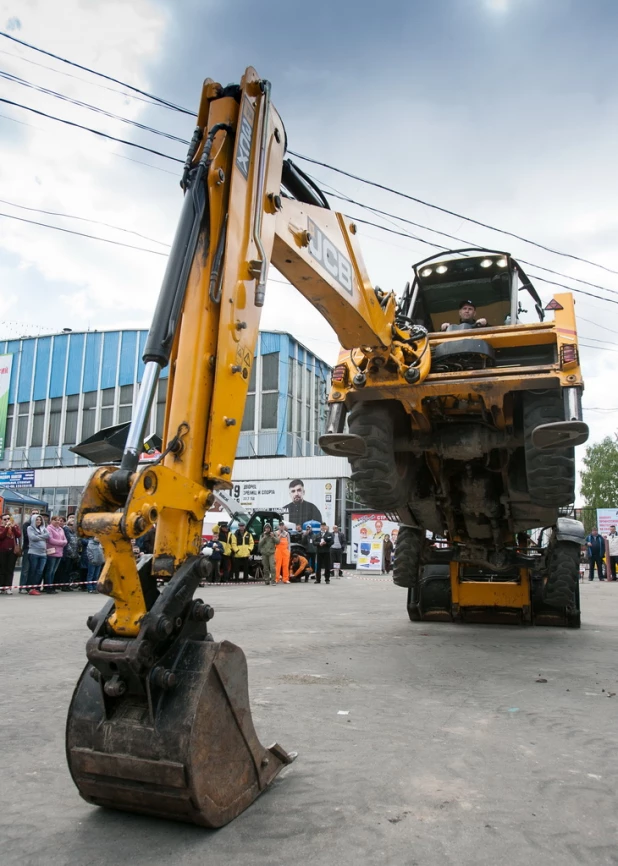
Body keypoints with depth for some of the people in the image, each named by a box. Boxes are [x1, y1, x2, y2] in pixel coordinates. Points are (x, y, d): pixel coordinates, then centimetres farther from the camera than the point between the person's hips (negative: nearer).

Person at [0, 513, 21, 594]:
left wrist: (13, 527, -16)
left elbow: (19, 535, -7)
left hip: (13, 550, 1)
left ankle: (8, 587, -1)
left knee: (10, 569, -1)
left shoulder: (15, 526, 9)